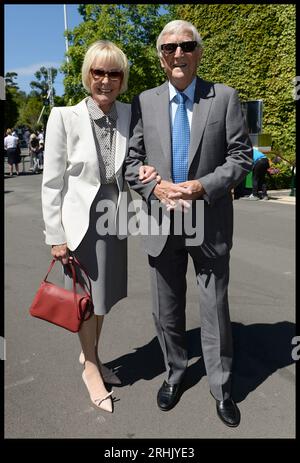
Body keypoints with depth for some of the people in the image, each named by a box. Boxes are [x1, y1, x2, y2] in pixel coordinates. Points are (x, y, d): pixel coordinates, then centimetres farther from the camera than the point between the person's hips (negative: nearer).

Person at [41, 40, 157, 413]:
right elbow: (52, 182, -9)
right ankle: (90, 368, 34)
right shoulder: (64, 117, -10)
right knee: (87, 298, 10)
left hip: (114, 217, 4)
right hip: (81, 219, -4)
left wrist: (143, 171, -11)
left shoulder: (129, 115, 0)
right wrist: (55, 236, -10)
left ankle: (90, 354, 43)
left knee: (106, 295, 18)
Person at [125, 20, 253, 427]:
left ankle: (221, 387, 31)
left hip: (210, 222, -1)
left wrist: (203, 186, -17)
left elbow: (241, 155, -2)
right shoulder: (144, 102, 5)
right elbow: (131, 161, 4)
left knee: (216, 309, 10)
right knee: (167, 312, 15)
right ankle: (175, 374, 39)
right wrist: (156, 188, -14)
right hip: (162, 222, 2)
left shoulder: (224, 98, 1)